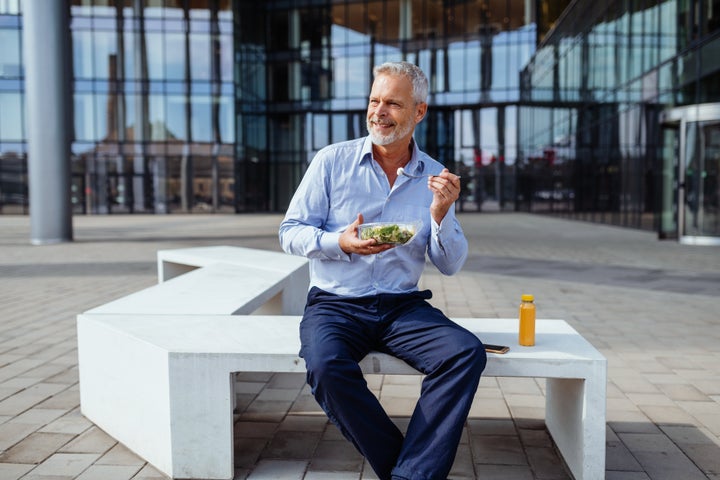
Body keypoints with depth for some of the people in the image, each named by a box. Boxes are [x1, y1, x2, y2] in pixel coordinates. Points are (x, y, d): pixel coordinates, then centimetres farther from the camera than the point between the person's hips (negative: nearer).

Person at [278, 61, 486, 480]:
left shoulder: (435, 178, 6)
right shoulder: (332, 161, 1)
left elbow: (451, 265, 4)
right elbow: (290, 232, 0)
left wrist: (440, 214, -14)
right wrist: (339, 243, -18)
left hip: (403, 306, 2)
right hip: (335, 304, -1)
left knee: (467, 353, -24)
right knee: (327, 367, -32)